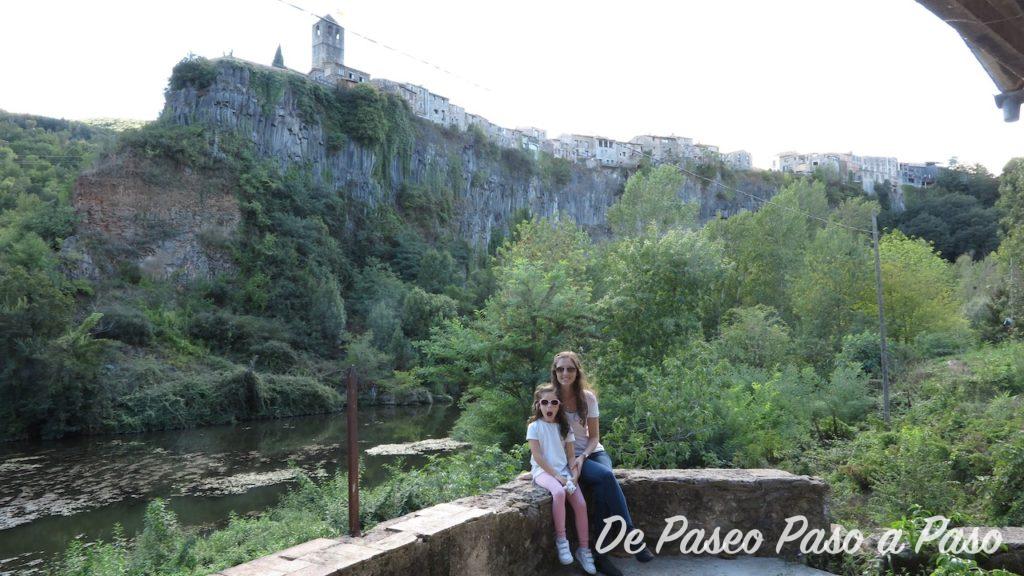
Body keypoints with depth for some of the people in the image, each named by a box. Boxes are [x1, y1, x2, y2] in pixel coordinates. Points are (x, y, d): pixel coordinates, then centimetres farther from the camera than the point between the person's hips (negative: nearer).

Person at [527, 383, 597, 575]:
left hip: (563, 471, 5)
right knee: (559, 492, -36)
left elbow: (571, 455, 8)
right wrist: (556, 476, -16)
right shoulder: (534, 426, -4)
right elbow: (537, 456, -10)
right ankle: (561, 539, -20)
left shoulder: (564, 427, 10)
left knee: (581, 503, -16)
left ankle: (584, 549, -1)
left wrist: (574, 475, -10)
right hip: (543, 471, -5)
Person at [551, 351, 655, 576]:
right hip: (567, 457, -3)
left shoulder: (588, 397, -1)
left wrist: (583, 457, -17)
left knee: (603, 486, -31)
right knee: (606, 476, -31)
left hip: (592, 452, 3)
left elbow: (594, 436, 3)